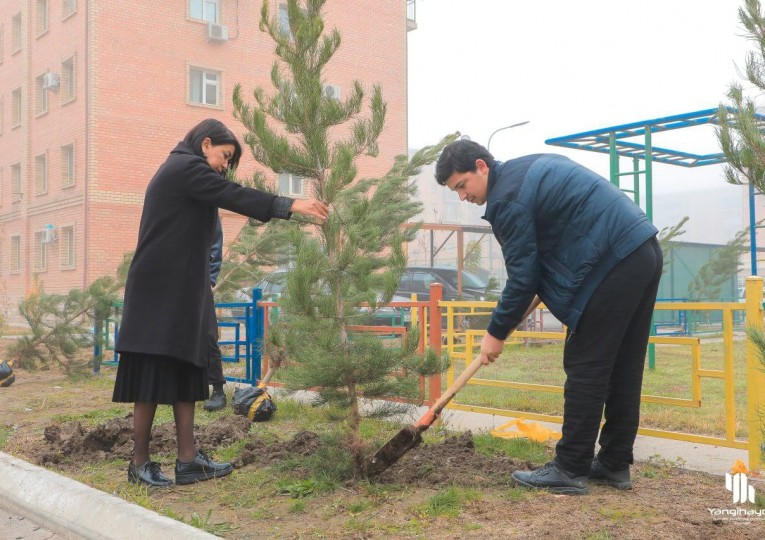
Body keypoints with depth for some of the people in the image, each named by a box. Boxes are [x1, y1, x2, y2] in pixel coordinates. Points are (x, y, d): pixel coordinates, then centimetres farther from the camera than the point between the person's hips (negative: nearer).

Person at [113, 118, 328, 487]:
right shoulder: (187, 167, -7)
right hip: (162, 292, -10)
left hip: (179, 290, 10)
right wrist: (291, 206, -18)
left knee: (184, 372, 6)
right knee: (154, 375, -6)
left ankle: (188, 460, 7)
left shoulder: (177, 171, 23)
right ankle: (140, 464, 1)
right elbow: (235, 196, -17)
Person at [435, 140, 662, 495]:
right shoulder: (529, 169, 18)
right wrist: (541, 291, 19)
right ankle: (615, 464, 21)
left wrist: (496, 333, 1)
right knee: (623, 369, 12)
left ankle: (570, 470, 3)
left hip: (613, 264, -10)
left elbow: (521, 277, -10)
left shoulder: (507, 197, -12)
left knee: (585, 369, -3)